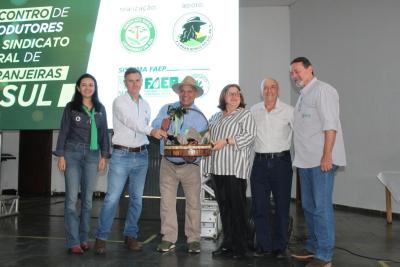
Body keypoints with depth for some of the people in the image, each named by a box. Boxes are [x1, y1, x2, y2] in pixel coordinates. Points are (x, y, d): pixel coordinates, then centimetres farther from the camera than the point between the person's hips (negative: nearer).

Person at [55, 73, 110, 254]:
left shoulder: (100, 109, 10)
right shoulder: (71, 107, 3)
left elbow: (104, 133, 11)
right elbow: (63, 132, 2)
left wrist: (104, 156, 5)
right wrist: (61, 155, -5)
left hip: (92, 155, 3)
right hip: (72, 153, -3)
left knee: (88, 198, 6)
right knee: (72, 197, -7)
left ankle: (84, 238, 16)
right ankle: (73, 242, -3)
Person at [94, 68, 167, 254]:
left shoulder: (145, 105, 14)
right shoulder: (119, 102, -4)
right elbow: (131, 121, -21)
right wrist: (152, 130, -34)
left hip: (141, 155, 5)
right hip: (121, 155, -5)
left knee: (137, 198, 8)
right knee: (112, 198, -7)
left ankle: (131, 235, 19)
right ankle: (101, 238, 3)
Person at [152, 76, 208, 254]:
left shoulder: (200, 117, -1)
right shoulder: (167, 109, 3)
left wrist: (194, 157, -24)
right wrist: (162, 127, -24)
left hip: (190, 166, -1)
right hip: (168, 164, 1)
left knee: (193, 203, 4)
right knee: (167, 202, 5)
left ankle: (193, 239, 17)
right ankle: (168, 239, 17)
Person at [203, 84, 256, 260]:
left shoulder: (245, 115, 4)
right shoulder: (215, 117, 22)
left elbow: (249, 136, -9)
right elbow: (208, 135, 28)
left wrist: (226, 142, -15)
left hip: (235, 168, -5)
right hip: (217, 167, 6)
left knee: (237, 207, -4)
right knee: (224, 207, 8)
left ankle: (239, 247, 6)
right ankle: (227, 244, 18)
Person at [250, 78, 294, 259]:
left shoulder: (288, 111, -2)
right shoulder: (253, 111, 8)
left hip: (281, 161, -2)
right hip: (260, 162, 3)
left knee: (282, 205, 5)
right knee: (259, 205, 6)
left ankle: (280, 246, 19)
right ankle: (264, 245, 19)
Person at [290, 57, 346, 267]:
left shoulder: (322, 90, -6)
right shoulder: (303, 95, 19)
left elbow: (330, 124, -15)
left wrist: (327, 155, -21)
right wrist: (300, 157, 14)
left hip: (322, 160, -9)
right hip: (306, 161, 9)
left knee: (321, 207, -5)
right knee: (309, 206, 14)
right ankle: (313, 247, 27)